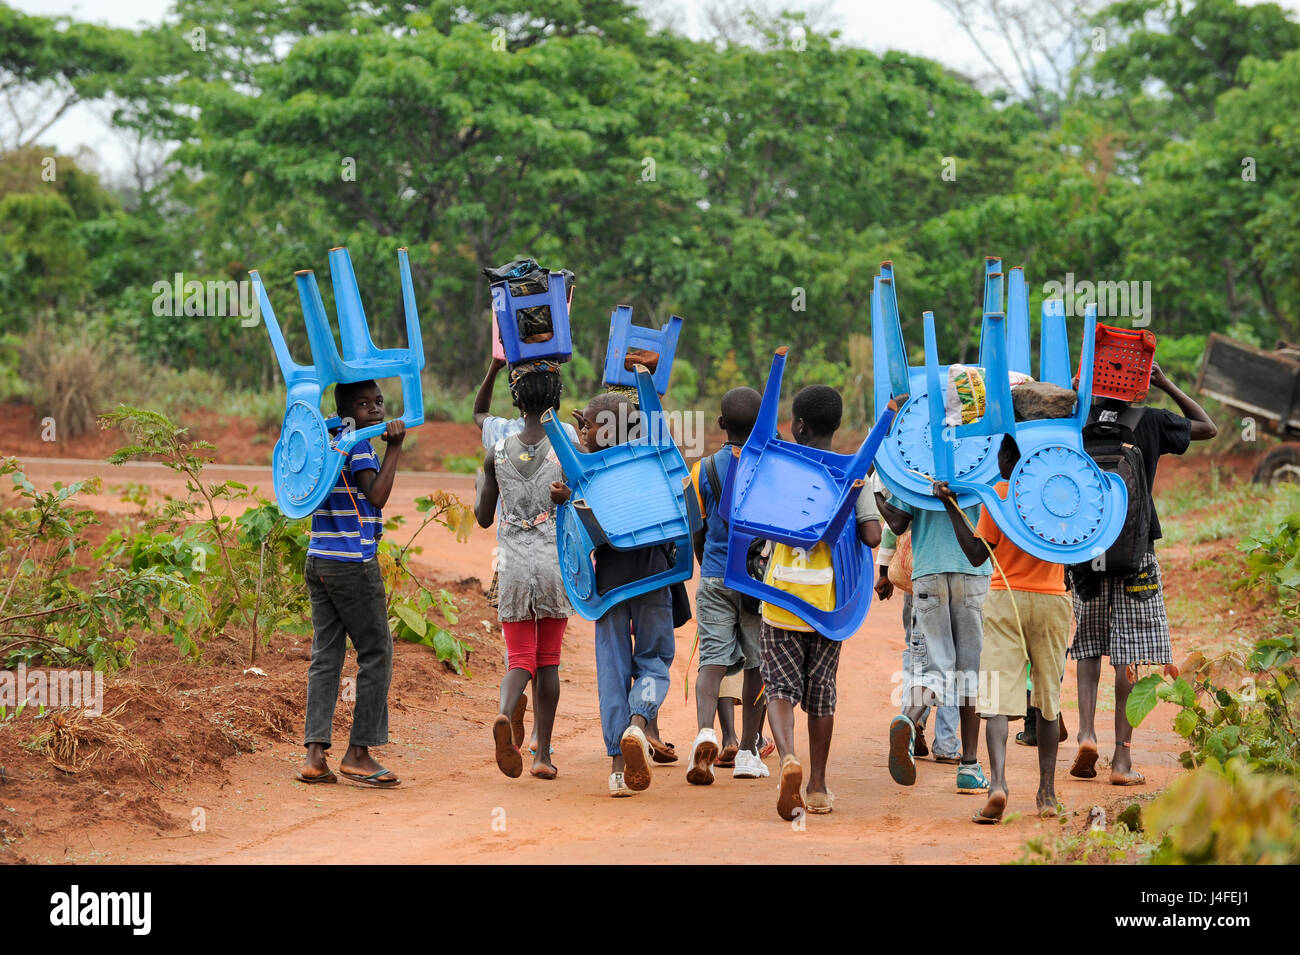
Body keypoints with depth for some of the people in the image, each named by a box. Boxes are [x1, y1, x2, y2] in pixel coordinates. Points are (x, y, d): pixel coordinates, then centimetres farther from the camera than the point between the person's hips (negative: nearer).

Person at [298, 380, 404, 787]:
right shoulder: (359, 445, -11)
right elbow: (376, 497, -21)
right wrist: (394, 448, -18)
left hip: (318, 562, 8)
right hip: (353, 563, -8)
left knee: (325, 657, 6)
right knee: (376, 654, 1)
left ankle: (315, 754, -1)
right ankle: (358, 753, 1)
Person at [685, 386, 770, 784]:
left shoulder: (705, 469, 0)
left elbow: (696, 533, 6)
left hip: (716, 579, 0)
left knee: (713, 660, -2)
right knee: (756, 664, 9)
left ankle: (706, 733, -27)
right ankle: (747, 752, 11)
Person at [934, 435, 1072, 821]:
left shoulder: (998, 493, -3)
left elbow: (977, 555, -1)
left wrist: (950, 507, 1)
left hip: (1005, 600, -2)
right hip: (1051, 601, 2)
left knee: (998, 695, -8)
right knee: (1048, 699, 11)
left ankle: (997, 779, -27)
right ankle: (1047, 792, 13)